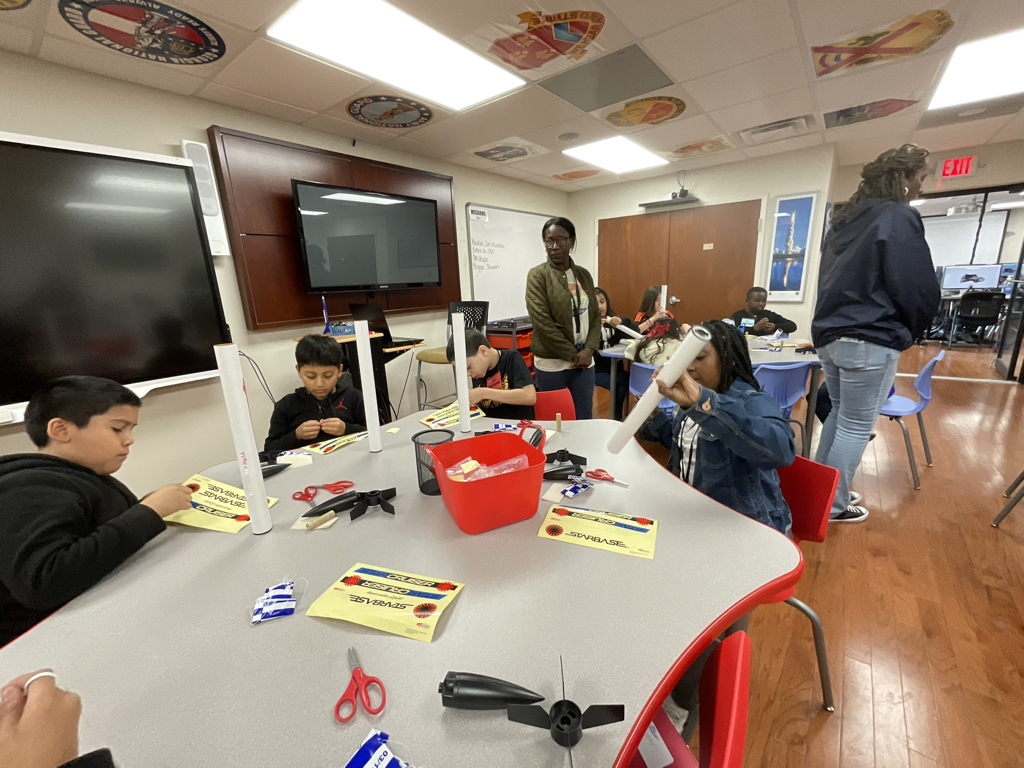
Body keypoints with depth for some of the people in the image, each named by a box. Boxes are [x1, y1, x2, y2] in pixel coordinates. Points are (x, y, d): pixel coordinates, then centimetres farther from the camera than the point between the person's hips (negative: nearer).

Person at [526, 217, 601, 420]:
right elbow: (543, 323, -14)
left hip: (584, 360, 5)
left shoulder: (583, 275, 9)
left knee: (584, 418, 13)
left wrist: (589, 349, -6)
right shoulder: (537, 275, -7)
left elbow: (595, 315, 10)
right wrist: (573, 355, -11)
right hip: (551, 363, -4)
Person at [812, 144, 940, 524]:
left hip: (829, 333, 8)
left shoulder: (846, 218, 15)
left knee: (840, 414, 19)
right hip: (870, 339, -8)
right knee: (856, 426, 2)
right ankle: (833, 506, 11)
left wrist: (836, 321, 15)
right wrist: (913, 330, 7)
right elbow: (918, 289, -10)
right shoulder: (899, 217, -9)